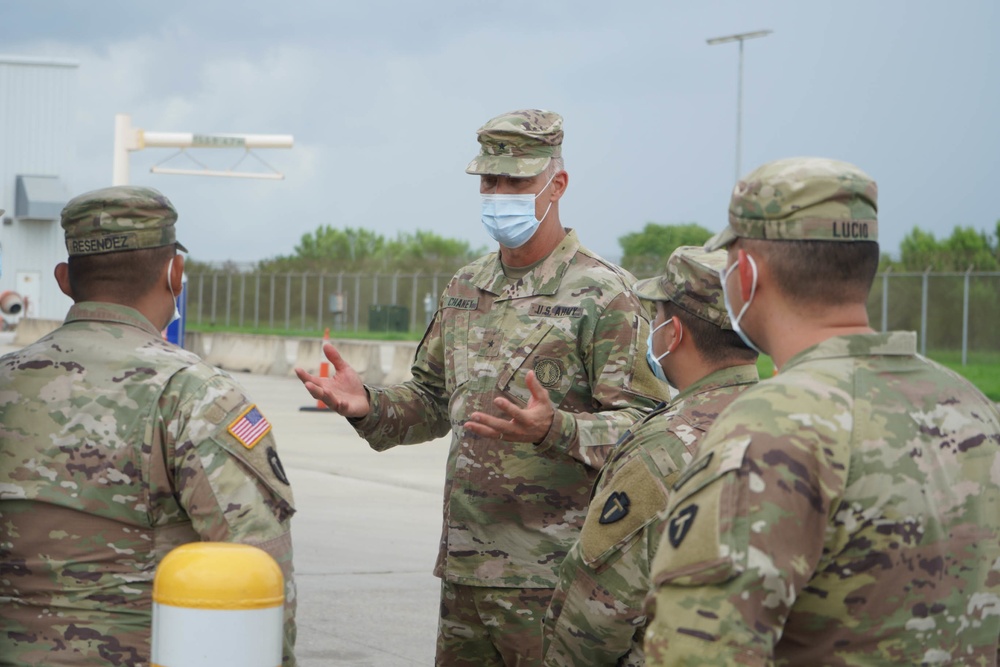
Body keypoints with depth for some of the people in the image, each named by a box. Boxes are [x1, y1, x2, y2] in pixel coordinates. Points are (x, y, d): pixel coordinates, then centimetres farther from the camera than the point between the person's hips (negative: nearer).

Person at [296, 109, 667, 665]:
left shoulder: (603, 294, -8)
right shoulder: (466, 289, 15)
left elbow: (645, 428, -14)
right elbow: (433, 400, 23)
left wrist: (554, 430, -30)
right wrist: (368, 406, 4)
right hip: (465, 572, 7)